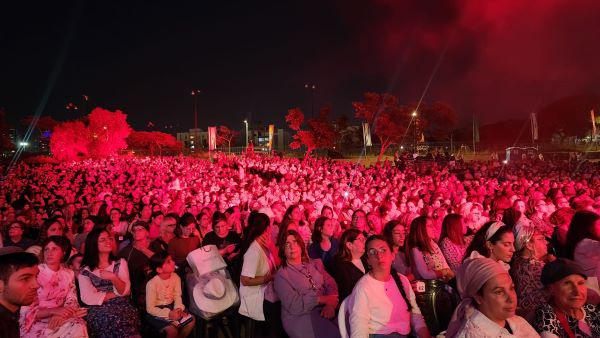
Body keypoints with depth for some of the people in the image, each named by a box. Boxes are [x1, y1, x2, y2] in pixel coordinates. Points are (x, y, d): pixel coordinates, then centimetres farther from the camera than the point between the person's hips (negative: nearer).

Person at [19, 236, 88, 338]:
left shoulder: (68, 274, 4)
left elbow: (72, 302, 0)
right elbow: (26, 310, -10)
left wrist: (61, 314, -22)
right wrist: (53, 311, -25)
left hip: (58, 319, 4)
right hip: (35, 323, -3)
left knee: (78, 326, -27)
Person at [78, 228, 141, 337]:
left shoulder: (120, 263, 12)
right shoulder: (85, 270, 7)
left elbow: (125, 291, 0)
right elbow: (88, 298, -5)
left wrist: (113, 277, -17)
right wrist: (117, 294, -3)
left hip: (122, 308, 2)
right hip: (98, 312, -1)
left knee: (123, 319, -30)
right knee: (111, 319, -32)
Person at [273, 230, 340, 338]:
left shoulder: (315, 264, 15)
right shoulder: (281, 275, -2)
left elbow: (331, 285, 5)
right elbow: (294, 306, -11)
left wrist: (330, 305, -14)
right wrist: (323, 299, -13)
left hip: (322, 313, 5)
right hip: (299, 318, -5)